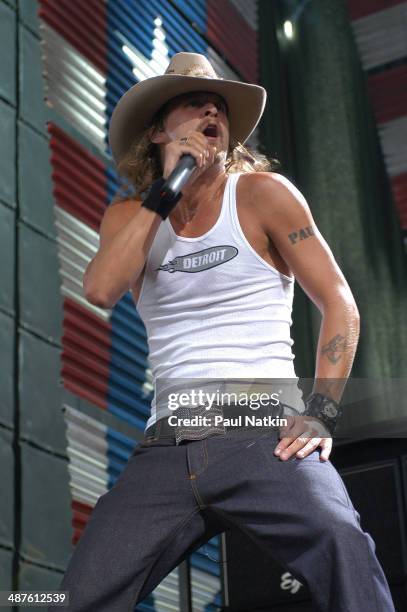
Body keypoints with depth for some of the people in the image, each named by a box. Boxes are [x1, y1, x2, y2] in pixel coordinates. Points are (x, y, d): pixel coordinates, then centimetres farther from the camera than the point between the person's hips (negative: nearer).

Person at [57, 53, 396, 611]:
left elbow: (339, 303, 3)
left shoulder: (261, 193, 7)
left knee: (340, 544, -33)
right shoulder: (129, 214, 16)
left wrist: (321, 413, -9)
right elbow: (101, 291, -5)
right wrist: (164, 192, -5)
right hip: (167, 444, 3)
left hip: (264, 433, -3)